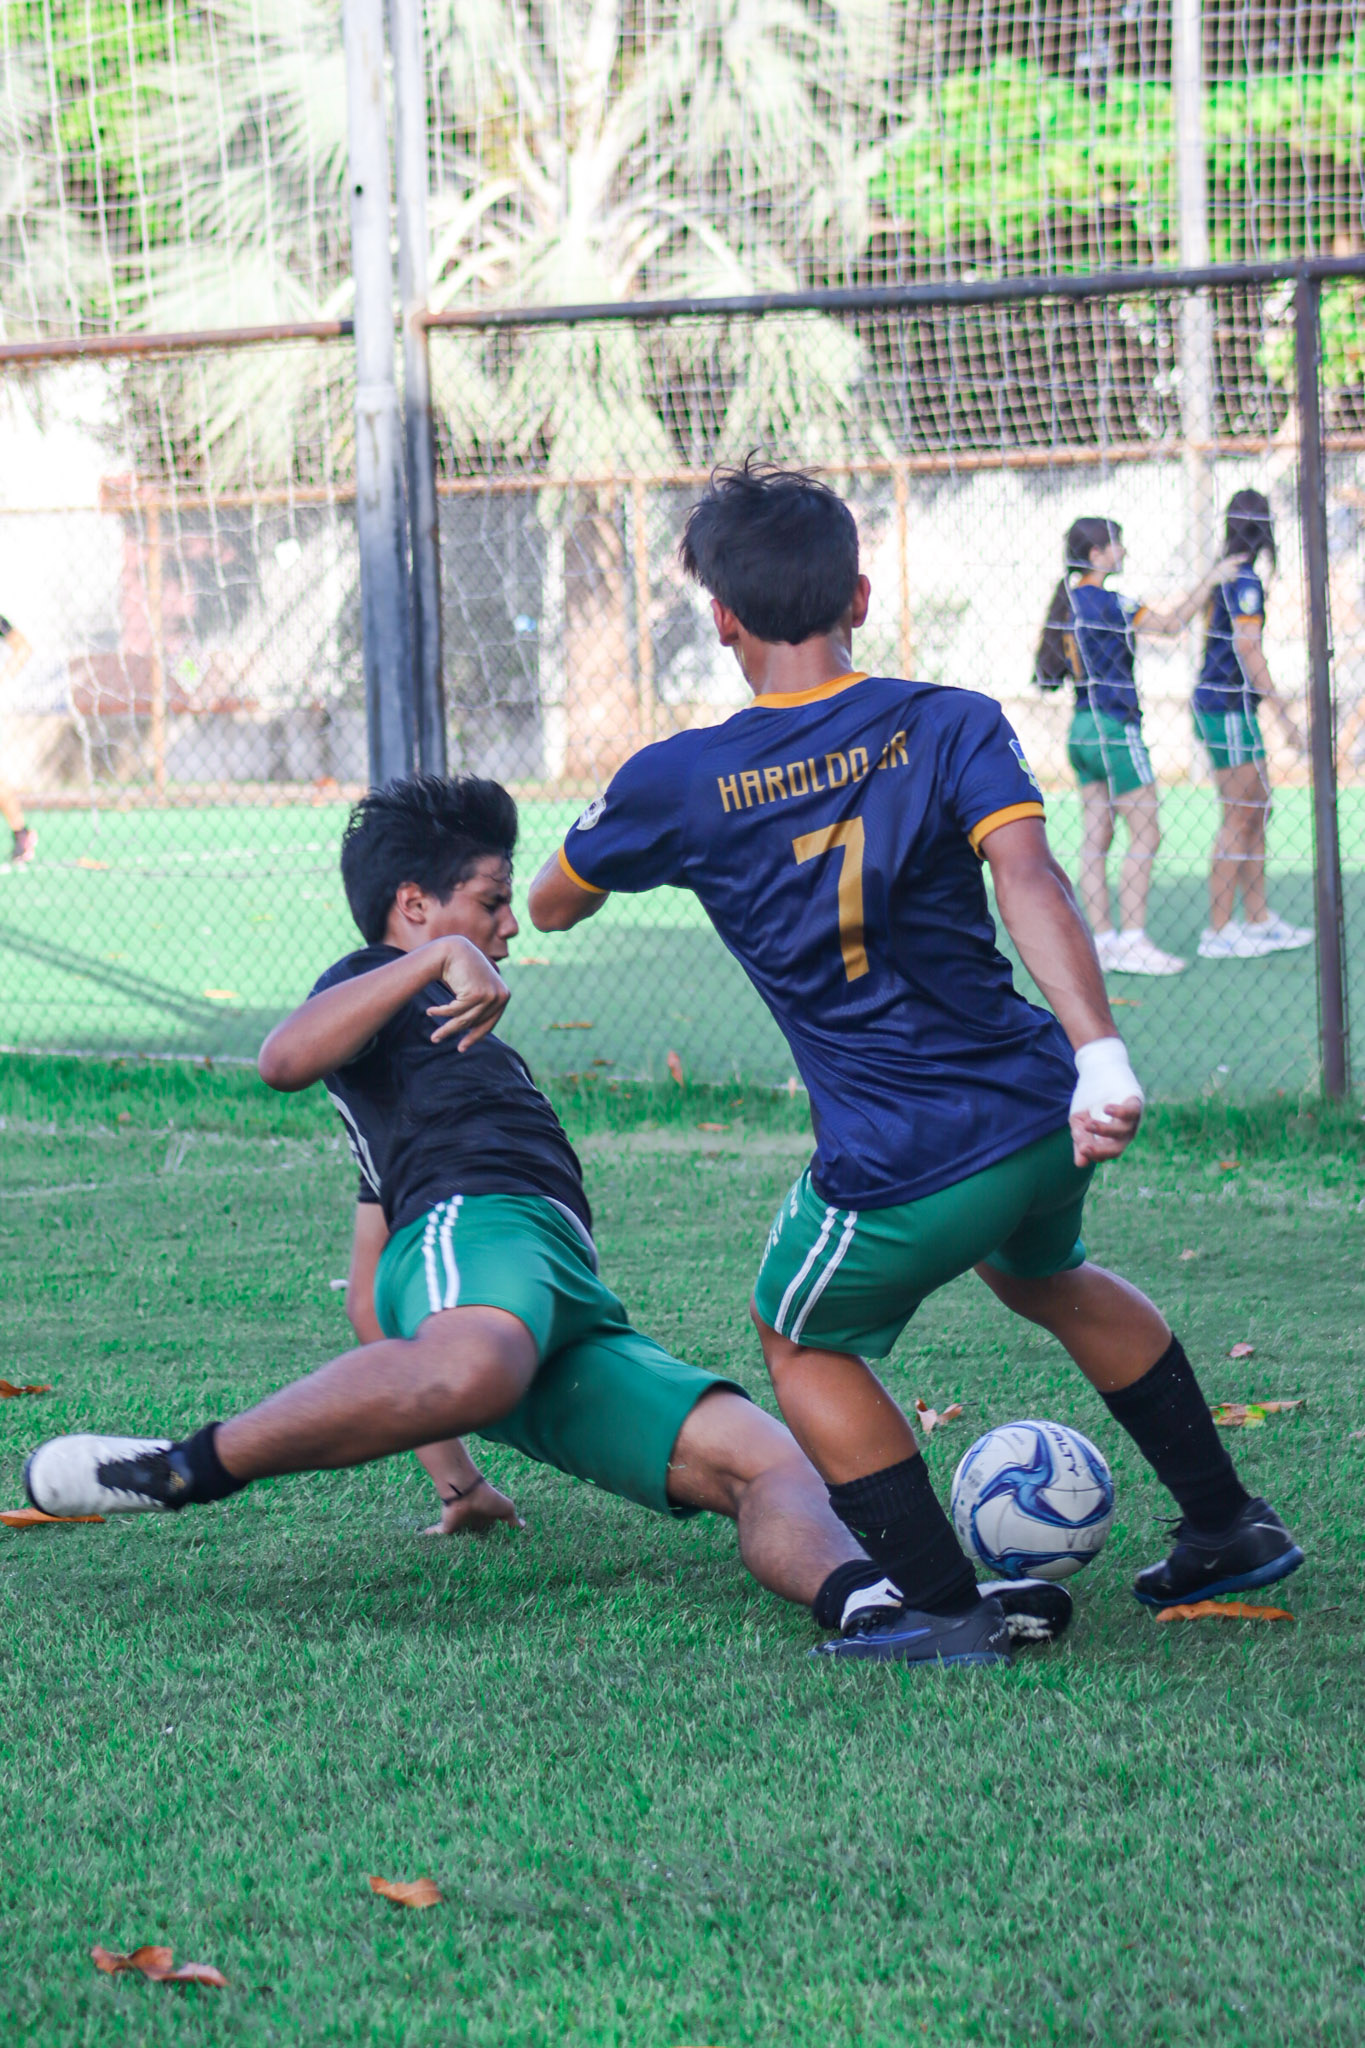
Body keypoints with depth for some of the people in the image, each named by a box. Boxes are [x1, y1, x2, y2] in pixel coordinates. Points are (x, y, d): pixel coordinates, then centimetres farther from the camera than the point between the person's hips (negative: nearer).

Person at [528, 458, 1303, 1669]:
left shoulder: (677, 785, -3)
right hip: (1042, 1113, 4)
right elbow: (1025, 870, -19)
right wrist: (1099, 1052, -30)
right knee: (1047, 1277, 35)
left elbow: (551, 904, 15)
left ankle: (944, 1607, 16)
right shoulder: (950, 725, -2)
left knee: (806, 1348, 24)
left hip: (897, 1166, -4)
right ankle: (1232, 1529, 40)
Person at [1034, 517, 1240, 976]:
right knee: (1145, 835, -4)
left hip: (1083, 727, 9)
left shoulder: (1070, 599, 10)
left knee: (1096, 839, 7)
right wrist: (1211, 580, -4)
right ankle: (1132, 941, -7)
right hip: (1114, 727, -9)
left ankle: (1103, 940, 6)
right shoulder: (1103, 602, -15)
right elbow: (1171, 623, -12)